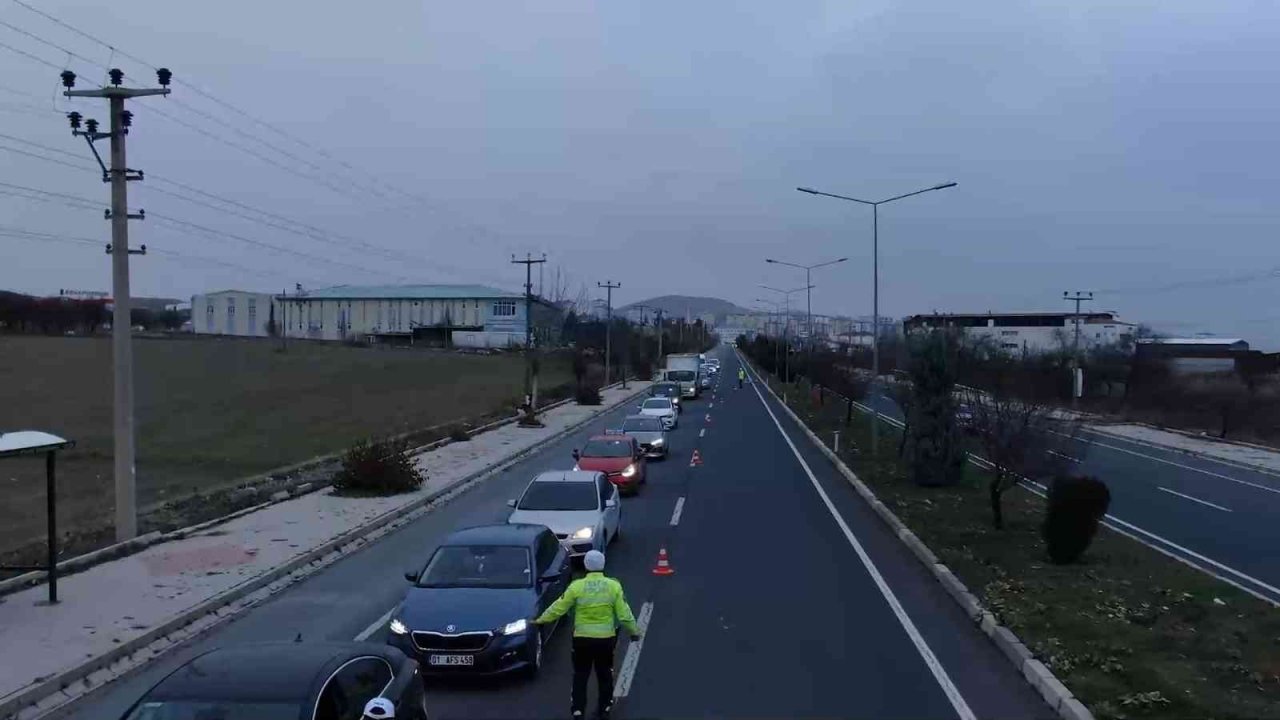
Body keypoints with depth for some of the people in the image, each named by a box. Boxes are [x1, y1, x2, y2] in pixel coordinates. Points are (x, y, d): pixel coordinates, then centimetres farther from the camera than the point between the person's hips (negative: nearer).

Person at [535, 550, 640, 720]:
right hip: (606, 638, 1)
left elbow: (558, 608, -4)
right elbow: (624, 614, -4)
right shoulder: (613, 586, -7)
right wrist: (634, 631, 11)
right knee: (605, 675, 18)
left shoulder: (577, 586, -11)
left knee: (580, 675, 12)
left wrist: (541, 620, 11)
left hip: (582, 638, -1)